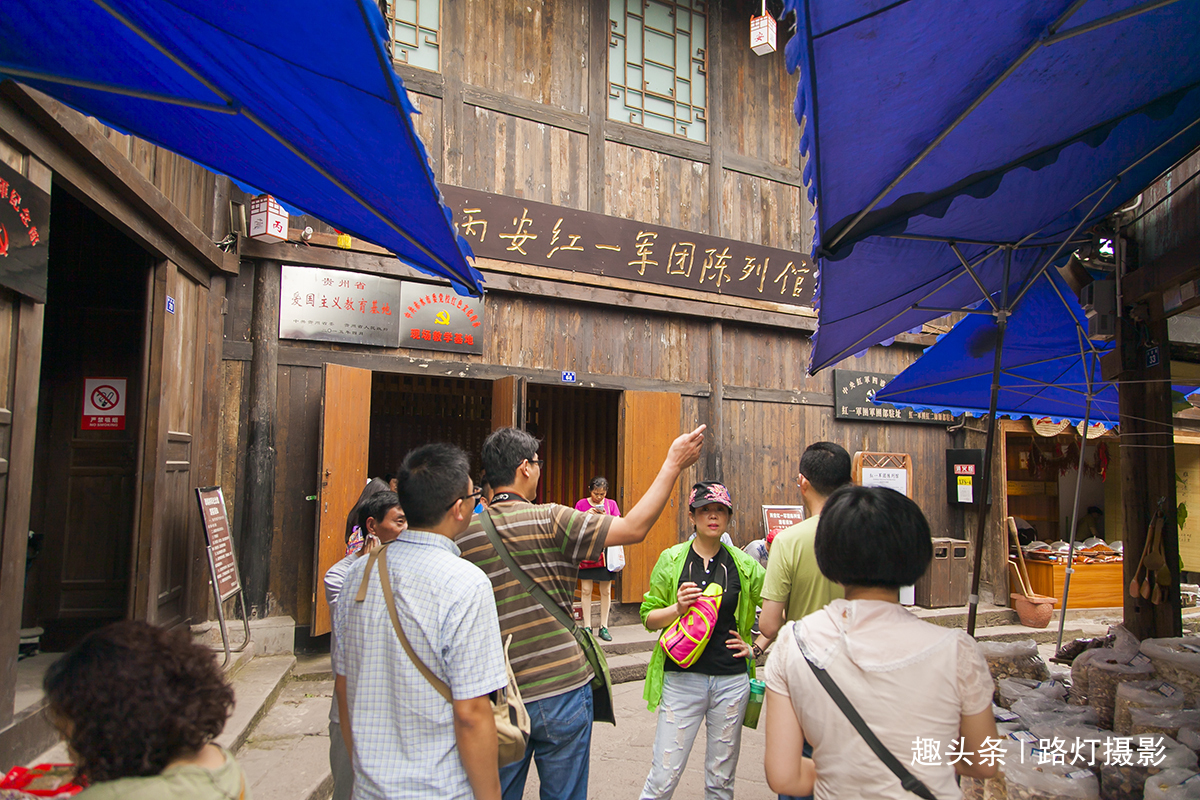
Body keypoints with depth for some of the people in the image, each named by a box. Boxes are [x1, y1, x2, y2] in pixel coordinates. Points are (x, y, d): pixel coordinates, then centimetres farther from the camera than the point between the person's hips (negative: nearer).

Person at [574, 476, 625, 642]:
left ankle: (604, 626, 13)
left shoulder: (611, 504, 7)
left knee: (606, 591, 3)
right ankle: (587, 626, 7)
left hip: (606, 552, 1)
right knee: (585, 590, -2)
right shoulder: (582, 504, 3)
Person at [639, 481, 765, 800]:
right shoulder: (671, 560, -1)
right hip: (682, 678, -2)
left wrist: (757, 647, 6)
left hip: (731, 680, 2)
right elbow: (648, 617, 3)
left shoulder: (744, 565, 3)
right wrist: (677, 608, -15)